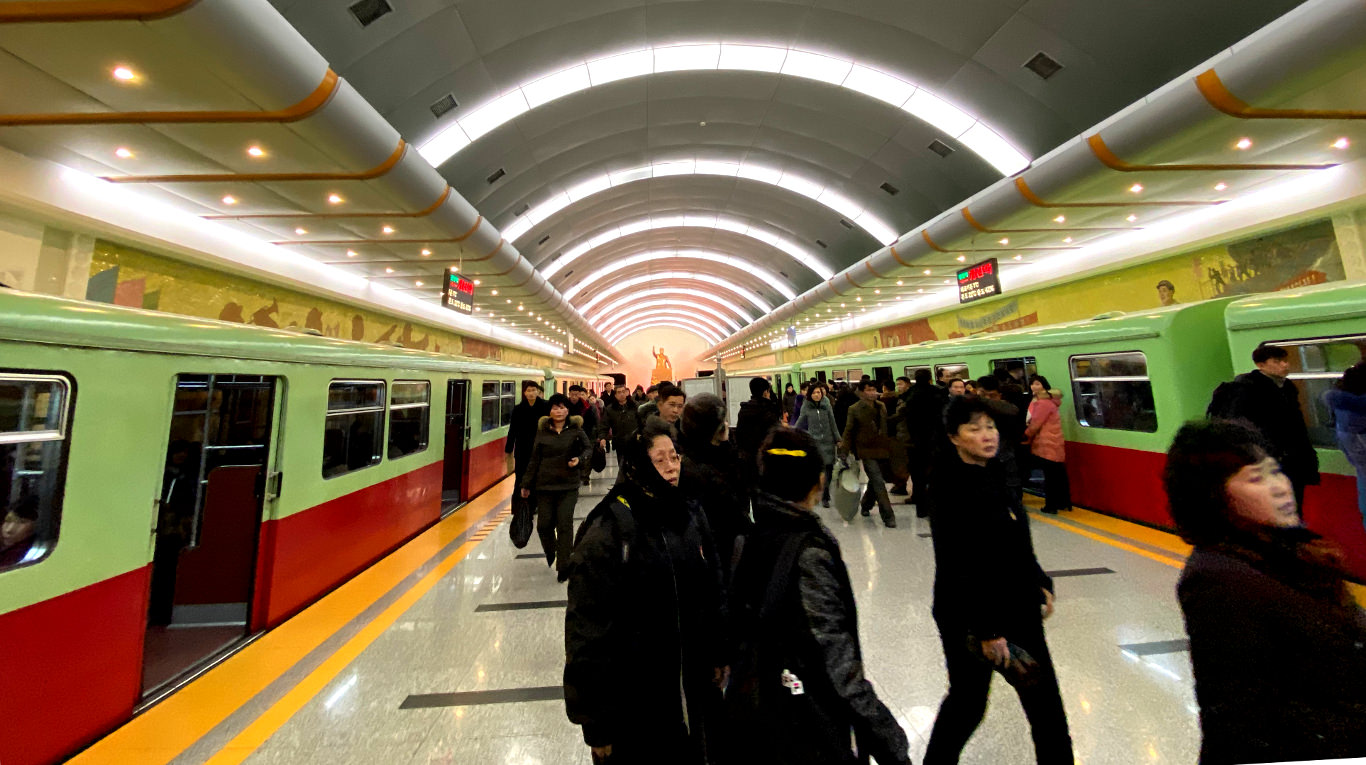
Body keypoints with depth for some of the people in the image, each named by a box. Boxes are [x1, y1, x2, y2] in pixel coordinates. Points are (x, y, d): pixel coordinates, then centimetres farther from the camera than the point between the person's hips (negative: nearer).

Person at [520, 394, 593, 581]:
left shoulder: (575, 429, -1)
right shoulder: (542, 431, 4)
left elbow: (588, 448, 5)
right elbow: (534, 459, 7)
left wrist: (580, 459, -16)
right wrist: (526, 484, 9)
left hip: (568, 485, -2)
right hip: (544, 484, 2)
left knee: (565, 524, -2)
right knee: (544, 524, 7)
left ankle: (563, 567, 12)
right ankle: (550, 553, 38)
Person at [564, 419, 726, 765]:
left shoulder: (691, 514, -4)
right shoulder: (608, 529, -23)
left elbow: (712, 592, 7)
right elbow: (587, 626, -18)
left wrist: (717, 656, 11)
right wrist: (597, 722, -11)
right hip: (635, 699, -5)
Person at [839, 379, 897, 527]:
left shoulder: (881, 406, 8)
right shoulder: (854, 409, -6)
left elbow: (886, 426, 17)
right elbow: (849, 432, -4)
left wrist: (890, 448, 15)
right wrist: (845, 452, -8)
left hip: (882, 450, 5)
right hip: (867, 451, -5)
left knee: (874, 482, 16)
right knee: (879, 484, -8)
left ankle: (866, 505, 38)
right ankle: (888, 516, -1)